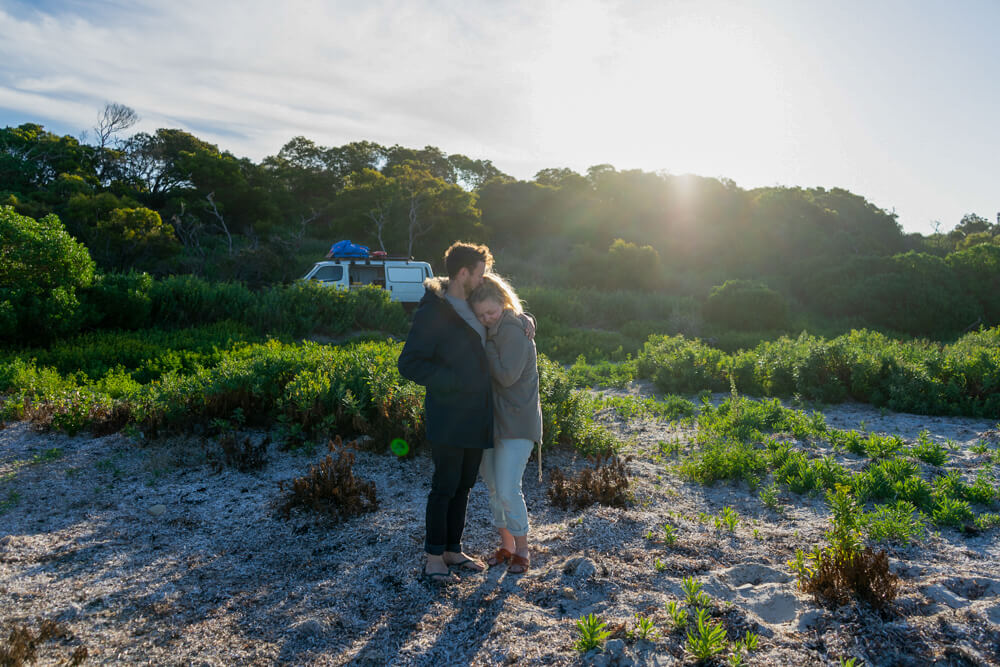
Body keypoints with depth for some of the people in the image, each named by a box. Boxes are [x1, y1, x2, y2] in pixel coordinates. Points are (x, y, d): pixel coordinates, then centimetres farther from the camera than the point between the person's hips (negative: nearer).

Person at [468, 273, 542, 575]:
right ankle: (506, 546, 31)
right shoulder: (489, 333, 9)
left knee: (508, 490, -7)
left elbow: (507, 375, -22)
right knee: (493, 488, 14)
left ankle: (522, 550, 14)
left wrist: (485, 344, -16)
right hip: (491, 420, 8)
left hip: (517, 423, -8)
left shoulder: (515, 331, -16)